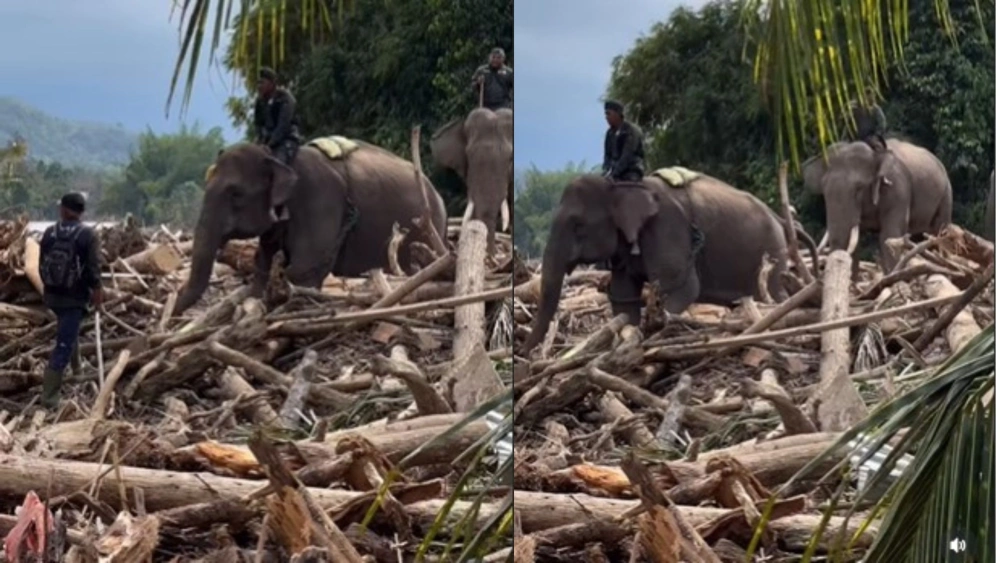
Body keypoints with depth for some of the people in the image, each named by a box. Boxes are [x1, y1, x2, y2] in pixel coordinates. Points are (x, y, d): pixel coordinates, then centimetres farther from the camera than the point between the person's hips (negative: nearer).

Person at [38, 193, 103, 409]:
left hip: (52, 295, 5)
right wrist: (97, 291, 1)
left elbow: (42, 265, 5)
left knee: (67, 335, 29)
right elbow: (93, 268, -15)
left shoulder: (49, 233, -1)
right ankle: (49, 395, -8)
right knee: (64, 345, -3)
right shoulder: (87, 235, -14)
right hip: (74, 297, -5)